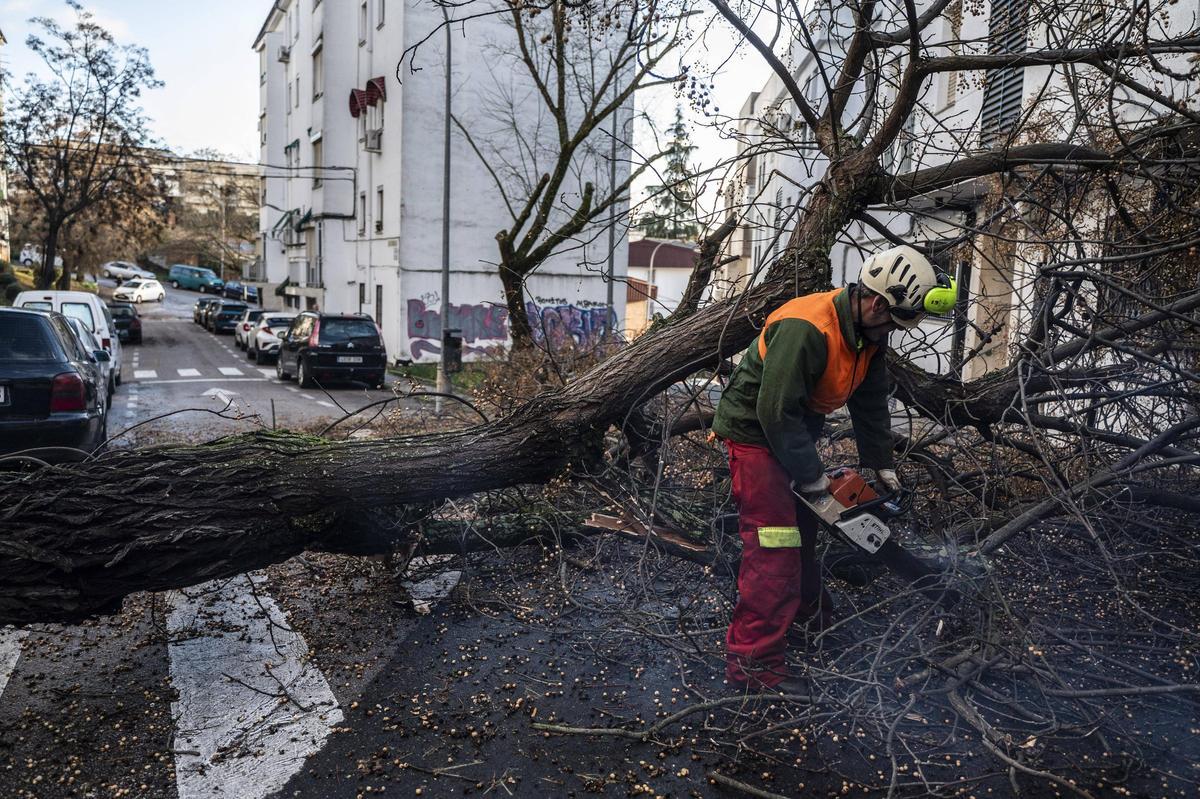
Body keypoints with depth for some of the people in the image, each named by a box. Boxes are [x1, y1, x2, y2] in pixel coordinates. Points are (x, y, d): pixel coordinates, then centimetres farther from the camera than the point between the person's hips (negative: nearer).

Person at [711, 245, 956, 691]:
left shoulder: (869, 335, -2)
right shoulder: (806, 329, -31)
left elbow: (871, 402, 8)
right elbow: (777, 411, -30)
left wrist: (881, 465, 6)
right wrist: (812, 477, -22)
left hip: (793, 432, 10)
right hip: (755, 432, -10)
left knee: (803, 526, 24)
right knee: (774, 547, -13)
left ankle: (809, 609, 46)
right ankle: (753, 662, -7)